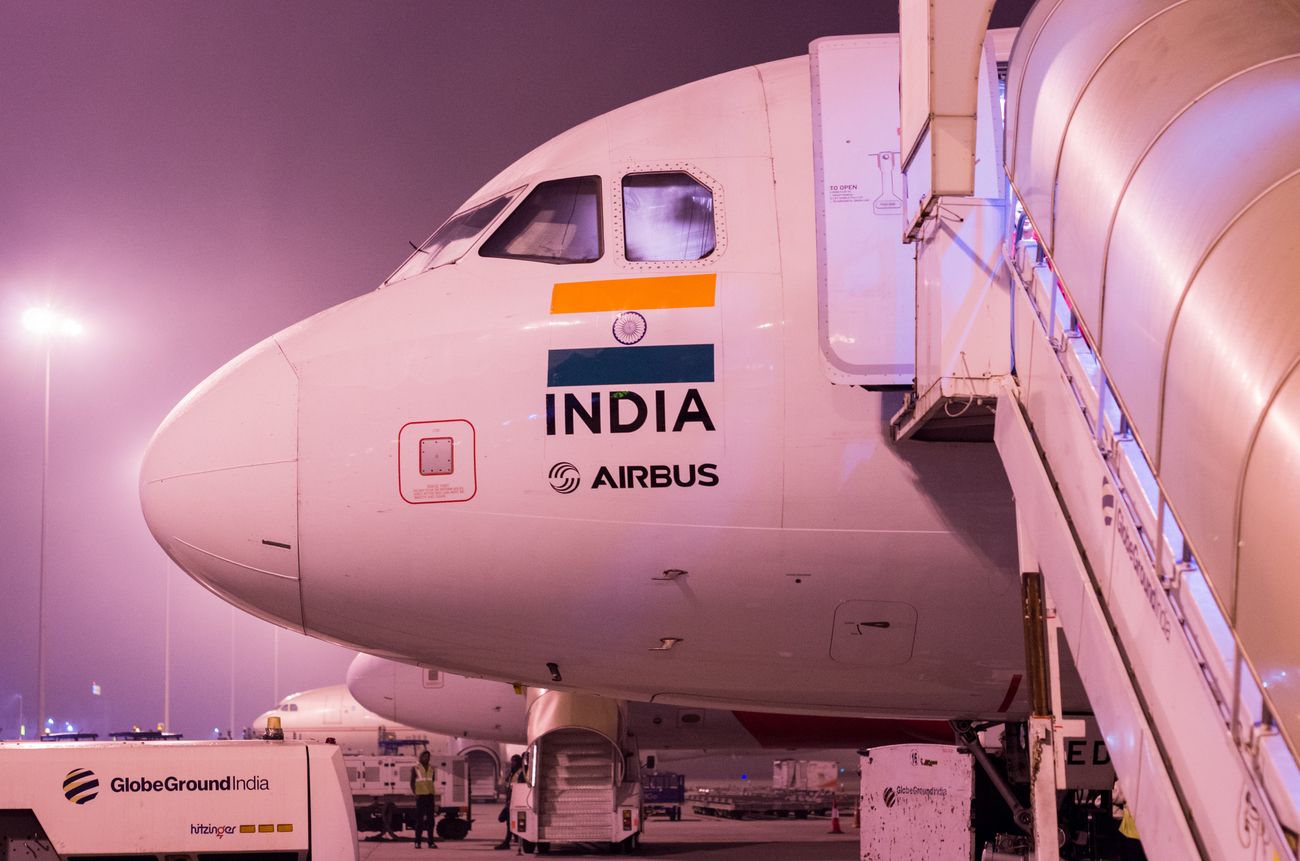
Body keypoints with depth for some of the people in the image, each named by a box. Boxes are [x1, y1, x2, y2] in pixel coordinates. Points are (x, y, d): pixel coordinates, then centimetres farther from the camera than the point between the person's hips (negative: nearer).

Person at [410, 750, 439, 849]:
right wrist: (414, 794, -10)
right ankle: (417, 842, -1)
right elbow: (412, 782, 1)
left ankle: (431, 842, 3)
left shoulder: (431, 768, 13)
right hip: (420, 796, -4)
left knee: (430, 819, 2)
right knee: (419, 819, -5)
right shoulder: (415, 768, 2)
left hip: (430, 796, 4)